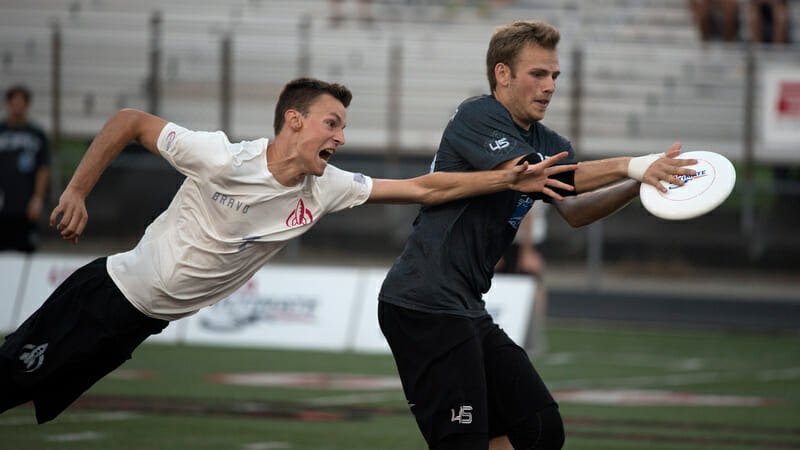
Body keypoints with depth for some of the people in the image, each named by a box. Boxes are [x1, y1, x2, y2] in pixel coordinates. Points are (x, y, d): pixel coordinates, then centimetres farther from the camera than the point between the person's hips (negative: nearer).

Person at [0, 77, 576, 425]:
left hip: (149, 321, 6)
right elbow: (130, 121, -16)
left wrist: (509, 180, -13)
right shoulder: (222, 161, -25)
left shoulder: (325, 189, -6)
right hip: (110, 291, -6)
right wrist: (76, 193, -16)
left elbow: (423, 188, -6)